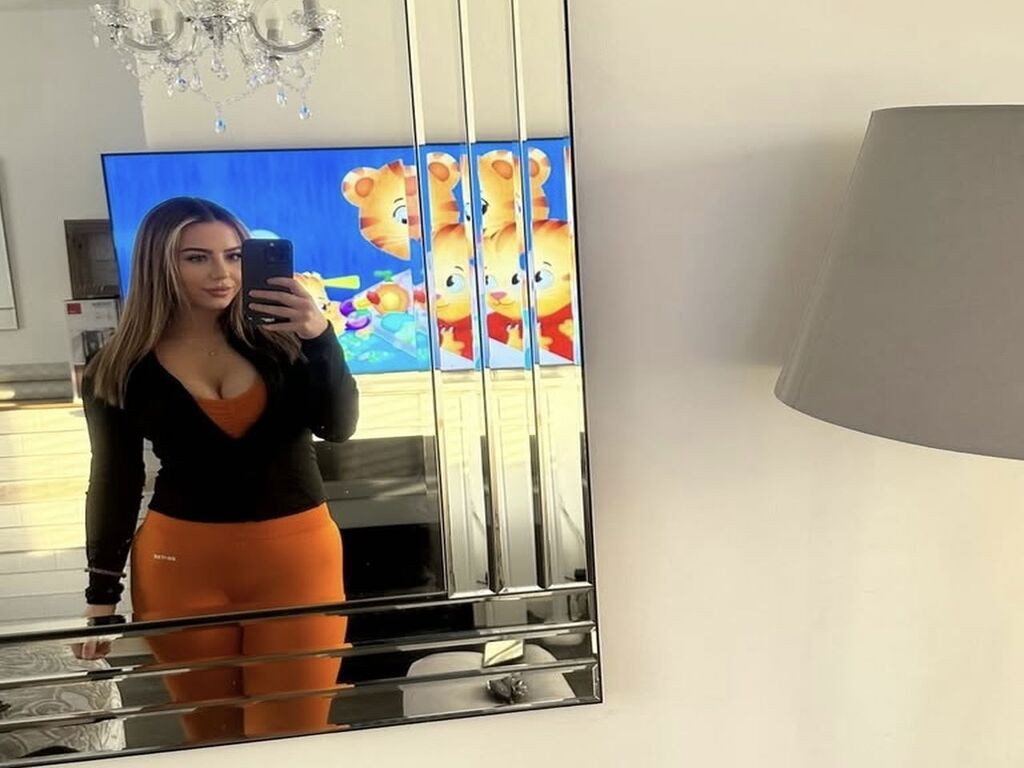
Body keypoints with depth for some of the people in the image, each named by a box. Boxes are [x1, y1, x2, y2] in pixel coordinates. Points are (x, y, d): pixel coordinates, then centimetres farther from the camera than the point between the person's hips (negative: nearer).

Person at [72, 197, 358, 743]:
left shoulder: (278, 339, -3)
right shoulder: (120, 369, -1)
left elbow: (338, 427, -11)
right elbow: (114, 481, 6)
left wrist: (320, 337, -24)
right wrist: (102, 591, 8)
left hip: (297, 556, 0)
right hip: (182, 562, 1)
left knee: (294, 738, 6)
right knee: (210, 735, 15)